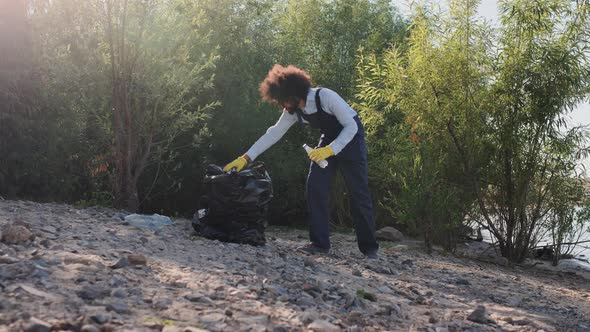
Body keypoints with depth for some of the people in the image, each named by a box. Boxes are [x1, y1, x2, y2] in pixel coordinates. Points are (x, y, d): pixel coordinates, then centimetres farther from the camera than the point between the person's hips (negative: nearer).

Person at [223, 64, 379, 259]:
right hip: (329, 138, 6)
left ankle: (369, 247, 5)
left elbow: (351, 126, -27)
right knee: (315, 185, -7)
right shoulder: (293, 111, -11)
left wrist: (330, 149, -38)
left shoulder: (326, 97, -31)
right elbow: (274, 134, -8)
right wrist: (246, 158, -13)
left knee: (358, 192, -6)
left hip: (351, 135, -6)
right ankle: (320, 243, -2)